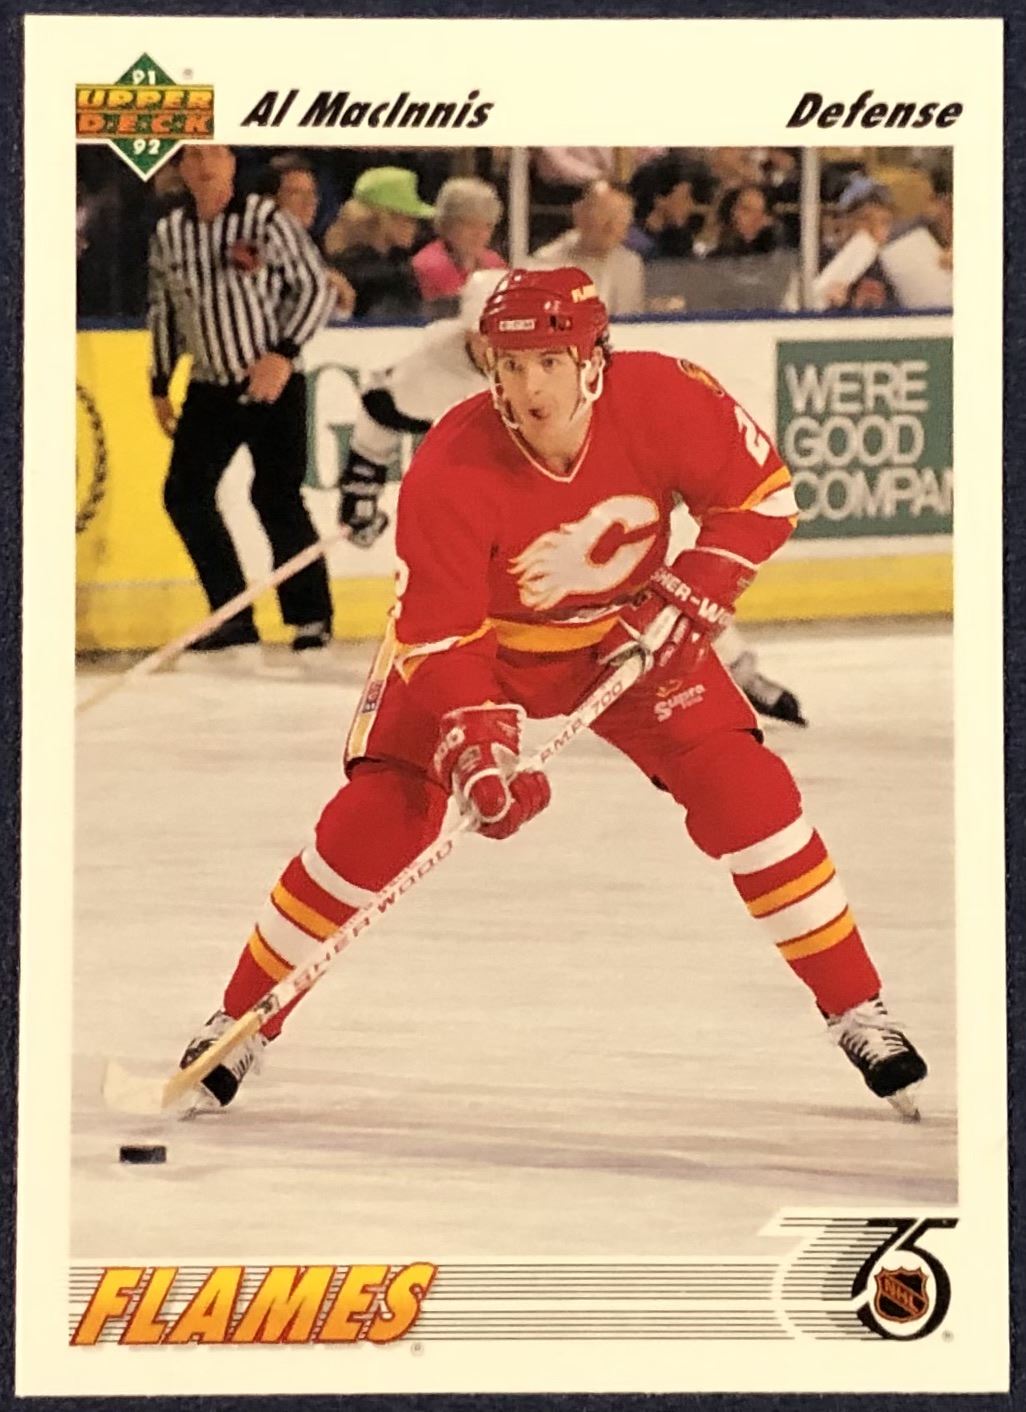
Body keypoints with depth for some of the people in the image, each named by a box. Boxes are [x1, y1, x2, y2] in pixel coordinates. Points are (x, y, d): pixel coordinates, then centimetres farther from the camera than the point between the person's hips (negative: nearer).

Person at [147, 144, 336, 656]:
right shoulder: (168, 234, 4)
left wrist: (282, 353, -17)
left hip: (273, 386, -5)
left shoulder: (266, 220, -11)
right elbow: (164, 313, 16)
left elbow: (315, 288, -8)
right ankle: (233, 616, 9)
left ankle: (310, 616, 3)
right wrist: (160, 386, 15)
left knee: (277, 498, -10)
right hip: (210, 390, 5)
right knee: (185, 494, -1)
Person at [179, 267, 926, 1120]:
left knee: (744, 789, -11)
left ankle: (858, 1014, 4)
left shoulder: (666, 400, -27)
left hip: (627, 627, 2)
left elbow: (761, 496, -11)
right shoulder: (451, 469, -32)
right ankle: (238, 1030, -1)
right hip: (477, 639, -2)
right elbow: (438, 636, -27)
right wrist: (474, 745, -41)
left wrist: (685, 599, -21)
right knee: (380, 817, -14)